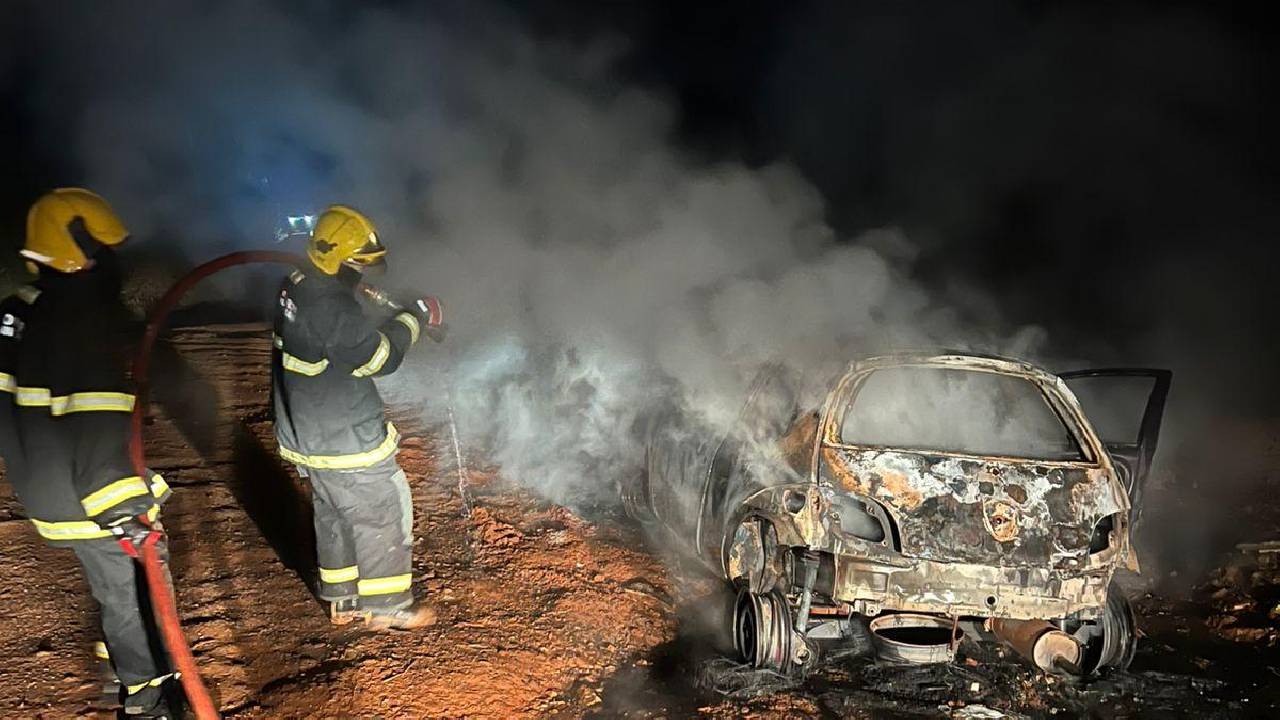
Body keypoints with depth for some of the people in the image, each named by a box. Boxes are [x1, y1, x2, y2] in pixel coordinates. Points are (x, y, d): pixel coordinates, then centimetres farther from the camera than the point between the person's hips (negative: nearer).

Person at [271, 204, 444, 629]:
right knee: (382, 515, 5)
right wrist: (412, 320, -6)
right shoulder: (333, 311, -28)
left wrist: (404, 320, 1)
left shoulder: (297, 290, 2)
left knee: (333, 515, 21)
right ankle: (385, 607, 17)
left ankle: (342, 600, 35)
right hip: (346, 441, -10)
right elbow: (382, 358, -18)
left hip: (309, 432, 10)